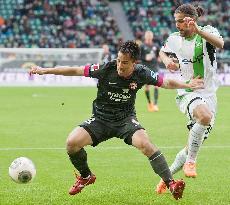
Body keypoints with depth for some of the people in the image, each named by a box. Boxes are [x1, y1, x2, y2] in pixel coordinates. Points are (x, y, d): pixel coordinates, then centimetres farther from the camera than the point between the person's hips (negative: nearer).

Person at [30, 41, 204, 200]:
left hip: (126, 119, -1)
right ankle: (86, 176, 11)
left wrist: (188, 85, -8)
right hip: (100, 119, 1)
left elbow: (166, 82, 4)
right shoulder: (106, 69, -16)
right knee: (72, 142, -19)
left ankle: (170, 183, -24)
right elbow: (75, 71, -10)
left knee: (145, 143, -30)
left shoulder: (141, 74, -12)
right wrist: (44, 70, -11)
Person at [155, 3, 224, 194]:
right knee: (204, 115, -37)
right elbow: (162, 51, 25)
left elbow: (220, 44, -31)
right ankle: (190, 162, -24)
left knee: (194, 147, 5)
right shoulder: (174, 39, 2)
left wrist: (198, 30, -45)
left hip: (209, 95, 1)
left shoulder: (208, 32, -7)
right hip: (187, 94, -1)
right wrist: (167, 60, 2)